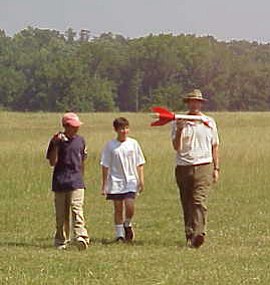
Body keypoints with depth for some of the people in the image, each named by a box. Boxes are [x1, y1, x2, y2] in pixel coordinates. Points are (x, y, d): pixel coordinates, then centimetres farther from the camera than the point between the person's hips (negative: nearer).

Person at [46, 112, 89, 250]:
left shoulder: (80, 140, 9)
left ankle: (81, 237, -26)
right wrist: (56, 145, -18)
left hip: (76, 182, 1)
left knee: (77, 209, -15)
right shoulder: (57, 141, -2)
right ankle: (61, 241, 17)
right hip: (60, 182, -1)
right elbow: (52, 162, -8)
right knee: (61, 214, 6)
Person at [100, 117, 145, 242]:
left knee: (130, 206, -14)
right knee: (118, 209, 2)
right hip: (116, 182, 0)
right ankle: (119, 234, 11)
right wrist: (104, 185, 1)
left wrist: (141, 180, 2)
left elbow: (139, 164, 9)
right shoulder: (110, 145, 0)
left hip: (131, 181, 0)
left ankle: (127, 225, 15)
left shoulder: (133, 143, 4)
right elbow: (105, 166, 3)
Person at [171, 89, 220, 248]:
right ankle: (189, 236, 9)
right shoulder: (178, 122, 6)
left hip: (204, 166, -1)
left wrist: (216, 168, 10)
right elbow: (176, 147, -2)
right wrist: (179, 130, -17)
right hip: (183, 167, 2)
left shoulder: (209, 122, 11)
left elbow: (215, 146, 15)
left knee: (200, 201, -17)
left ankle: (199, 234, -30)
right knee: (187, 204, 3)